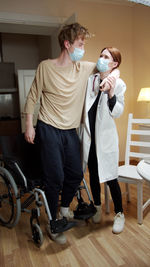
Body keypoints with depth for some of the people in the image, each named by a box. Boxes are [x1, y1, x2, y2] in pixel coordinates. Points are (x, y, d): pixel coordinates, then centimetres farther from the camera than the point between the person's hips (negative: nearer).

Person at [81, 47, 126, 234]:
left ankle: (119, 214, 22)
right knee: (93, 174, 14)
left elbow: (117, 113, -9)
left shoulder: (118, 84, -2)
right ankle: (97, 207, 36)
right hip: (89, 134, 4)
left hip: (106, 136, -3)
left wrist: (111, 94, -19)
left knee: (110, 178, 0)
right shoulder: (90, 79, 6)